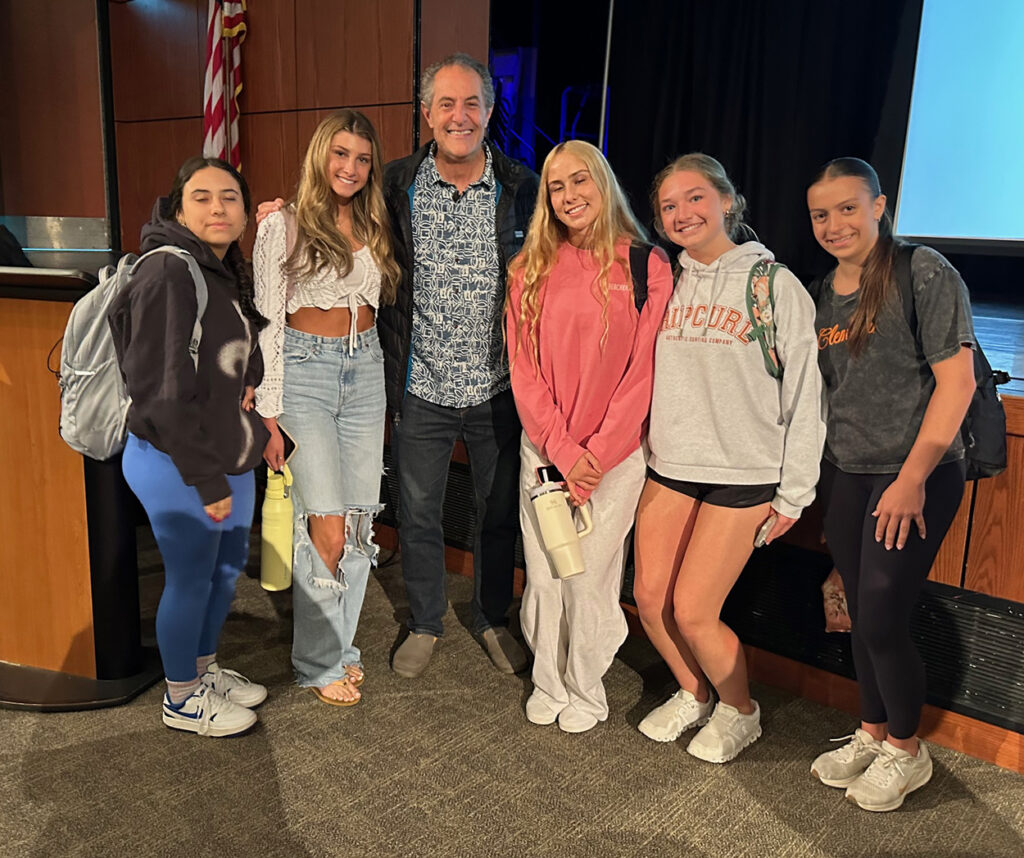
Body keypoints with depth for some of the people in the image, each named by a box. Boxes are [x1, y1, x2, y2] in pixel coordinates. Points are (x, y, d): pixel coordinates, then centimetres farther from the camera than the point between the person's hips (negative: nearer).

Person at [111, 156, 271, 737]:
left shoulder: (232, 273, 8)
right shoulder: (169, 275, -20)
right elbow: (165, 392, -23)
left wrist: (252, 384, -1)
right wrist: (207, 480, -20)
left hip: (231, 458, 9)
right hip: (176, 465, -9)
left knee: (228, 566, 21)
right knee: (191, 578, 7)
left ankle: (206, 670, 43)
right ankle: (182, 700, 29)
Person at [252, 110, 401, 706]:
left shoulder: (373, 229, 12)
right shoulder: (283, 226, -3)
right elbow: (268, 324, -5)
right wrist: (269, 417, -8)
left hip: (365, 371, 5)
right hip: (305, 371, -5)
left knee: (362, 519, 5)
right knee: (328, 526, -9)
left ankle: (342, 645, 22)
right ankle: (318, 662, 10)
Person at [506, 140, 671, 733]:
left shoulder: (647, 267, -4)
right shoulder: (531, 270, 4)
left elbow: (643, 372, -6)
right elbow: (524, 368, 1)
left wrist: (596, 454, -10)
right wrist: (562, 450, -8)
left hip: (615, 453, -3)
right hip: (545, 451, 3)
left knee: (591, 578, 3)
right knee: (543, 575, 9)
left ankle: (585, 692, 25)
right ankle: (548, 684, 30)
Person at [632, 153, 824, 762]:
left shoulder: (776, 286, -6)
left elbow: (807, 394, -6)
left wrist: (794, 492, -6)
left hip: (743, 473, -5)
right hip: (669, 466, 5)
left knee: (693, 611, -5)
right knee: (650, 597, 4)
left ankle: (740, 711, 24)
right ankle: (693, 695, 33)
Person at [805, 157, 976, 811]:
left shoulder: (925, 274, -10)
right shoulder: (821, 294, 9)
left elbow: (956, 380, -14)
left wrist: (914, 476, -17)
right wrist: (810, 474, 11)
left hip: (917, 475, -6)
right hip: (845, 475, 6)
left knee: (883, 620, -4)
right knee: (863, 616, 13)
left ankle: (907, 750, 21)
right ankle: (872, 734, 33)